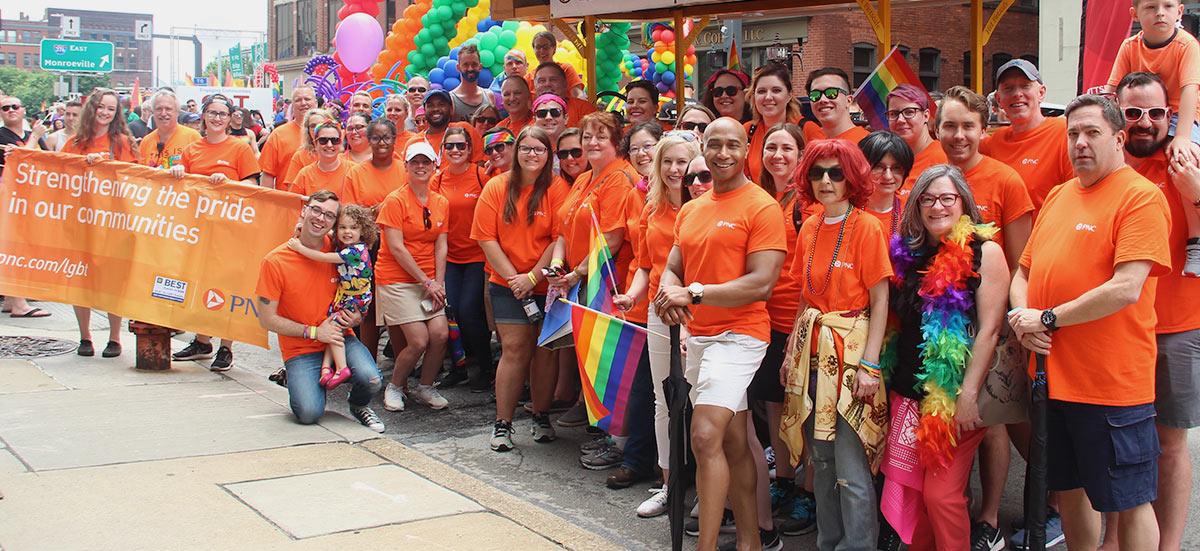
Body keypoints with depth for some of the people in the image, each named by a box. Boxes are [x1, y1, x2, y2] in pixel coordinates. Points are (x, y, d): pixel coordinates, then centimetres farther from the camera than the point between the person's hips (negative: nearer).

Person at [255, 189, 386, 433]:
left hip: (340, 339, 2)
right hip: (300, 350, -2)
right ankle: (307, 383, 14)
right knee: (309, 413, -23)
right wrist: (314, 332, -13)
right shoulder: (275, 261, -11)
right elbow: (267, 319, -8)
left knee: (371, 379, -27)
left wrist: (357, 316, -5)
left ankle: (358, 405, 10)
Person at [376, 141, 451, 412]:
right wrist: (427, 282, -13)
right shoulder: (395, 200, -8)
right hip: (397, 279, -5)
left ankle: (425, 387, 12)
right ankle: (395, 387, 12)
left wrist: (439, 283, -7)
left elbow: (441, 246, 6)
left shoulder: (441, 203, 9)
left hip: (430, 281, 5)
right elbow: (396, 248, -13)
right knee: (418, 340, -14)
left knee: (441, 334, -12)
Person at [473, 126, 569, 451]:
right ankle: (502, 424, 3)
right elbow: (486, 238, -2)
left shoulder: (557, 188, -4)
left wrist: (533, 277, -13)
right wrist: (513, 277, -8)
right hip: (508, 285, 0)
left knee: (545, 349, 4)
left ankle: (541, 417, 20)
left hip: (547, 285, 0)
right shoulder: (497, 187, 1)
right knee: (515, 348, -5)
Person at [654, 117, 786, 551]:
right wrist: (669, 294, -10)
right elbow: (673, 269, 14)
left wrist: (694, 293, -18)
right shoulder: (690, 210, 14)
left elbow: (761, 284, -16)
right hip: (696, 336, 7)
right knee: (733, 442, 14)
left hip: (738, 335, -7)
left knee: (705, 437, -18)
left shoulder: (762, 207, -9)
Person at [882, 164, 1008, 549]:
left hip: (955, 397, -5)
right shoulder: (908, 251, 9)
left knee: (942, 495, -4)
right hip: (909, 389, 6)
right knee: (911, 491, 9)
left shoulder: (983, 252, -7)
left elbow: (989, 329, -12)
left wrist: (969, 394, -17)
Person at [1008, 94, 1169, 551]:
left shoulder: (1141, 197, -10)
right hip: (1054, 377, 7)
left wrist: (1048, 318, -15)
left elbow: (1126, 289, -21)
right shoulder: (1058, 196, 14)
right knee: (1069, 490, 18)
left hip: (1114, 384, -7)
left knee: (1129, 502, 4)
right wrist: (1021, 317, -3)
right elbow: (1024, 271, 18)